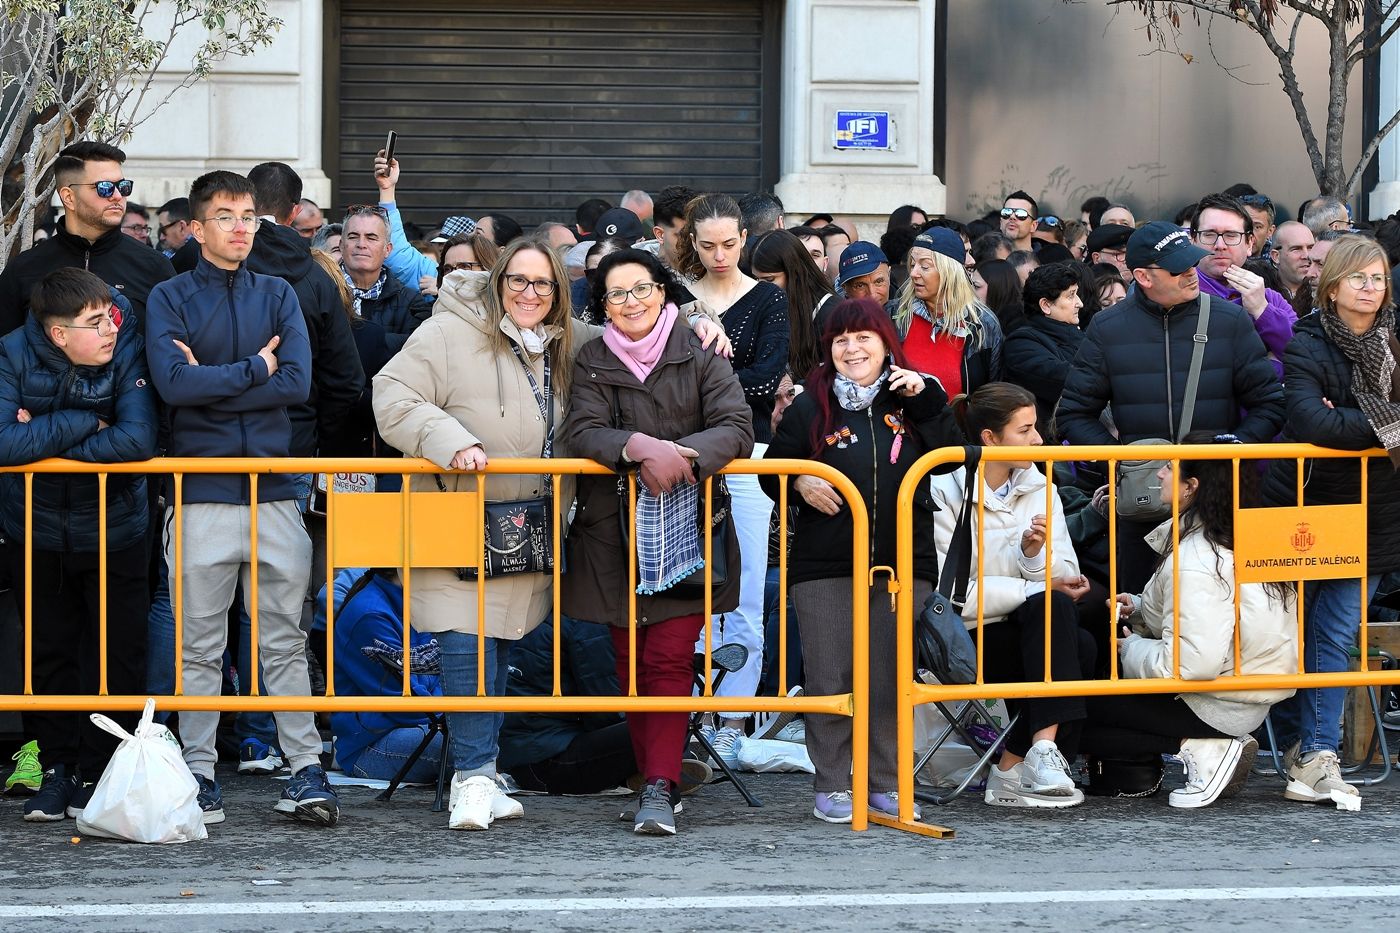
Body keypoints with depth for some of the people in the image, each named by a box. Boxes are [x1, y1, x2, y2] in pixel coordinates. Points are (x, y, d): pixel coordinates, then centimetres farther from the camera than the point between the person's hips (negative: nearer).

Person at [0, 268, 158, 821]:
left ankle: (97, 773, 15)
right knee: (47, 653, 11)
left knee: (116, 655, 4)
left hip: (114, 532, -1)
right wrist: (82, 424, -27)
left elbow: (138, 440, -31)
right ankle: (56, 767, 23)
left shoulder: (128, 351, -19)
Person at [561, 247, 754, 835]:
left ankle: (660, 790, -17)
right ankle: (652, 775, 15)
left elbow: (737, 428, -7)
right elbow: (582, 432, -8)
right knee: (630, 662, 5)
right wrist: (641, 447, -26)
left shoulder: (699, 356, 3)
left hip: (686, 531, -2)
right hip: (614, 533, 2)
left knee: (669, 660, -11)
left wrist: (682, 455, -24)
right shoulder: (593, 362, 6)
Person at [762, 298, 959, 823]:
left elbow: (949, 455, -1)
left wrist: (927, 400, -9)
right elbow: (771, 472, 9)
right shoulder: (812, 406, 4)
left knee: (893, 679, 4)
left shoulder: (909, 398, 8)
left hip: (903, 563, 1)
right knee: (830, 680, -1)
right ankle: (831, 786, 8)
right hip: (825, 567, -1)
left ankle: (887, 784, 13)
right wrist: (799, 483, -11)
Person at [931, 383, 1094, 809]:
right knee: (1052, 608, -30)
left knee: (1081, 646, -28)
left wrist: (1036, 554, -17)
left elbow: (1065, 579, 4)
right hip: (966, 644, -5)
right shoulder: (946, 494, -6)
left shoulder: (1039, 489, 10)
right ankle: (1042, 749, -35)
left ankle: (1012, 769, -22)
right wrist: (1036, 590, -15)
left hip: (1033, 631, 5)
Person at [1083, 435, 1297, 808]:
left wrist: (1131, 647, -11)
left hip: (1219, 708, -10)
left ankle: (1199, 749, -9)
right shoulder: (1240, 540, 7)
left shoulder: (1194, 563, -23)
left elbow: (1193, 661, -30)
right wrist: (1140, 609, 9)